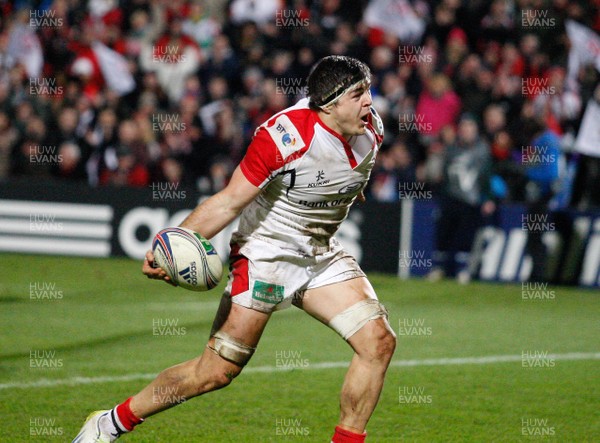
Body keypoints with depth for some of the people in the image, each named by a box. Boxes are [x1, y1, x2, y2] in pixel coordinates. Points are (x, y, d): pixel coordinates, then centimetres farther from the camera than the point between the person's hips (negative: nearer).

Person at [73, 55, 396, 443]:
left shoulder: (371, 127, -6)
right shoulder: (286, 135, -26)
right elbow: (229, 202, -27)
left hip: (323, 256, 7)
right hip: (266, 253, -6)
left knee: (379, 341, -11)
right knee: (217, 371, -8)